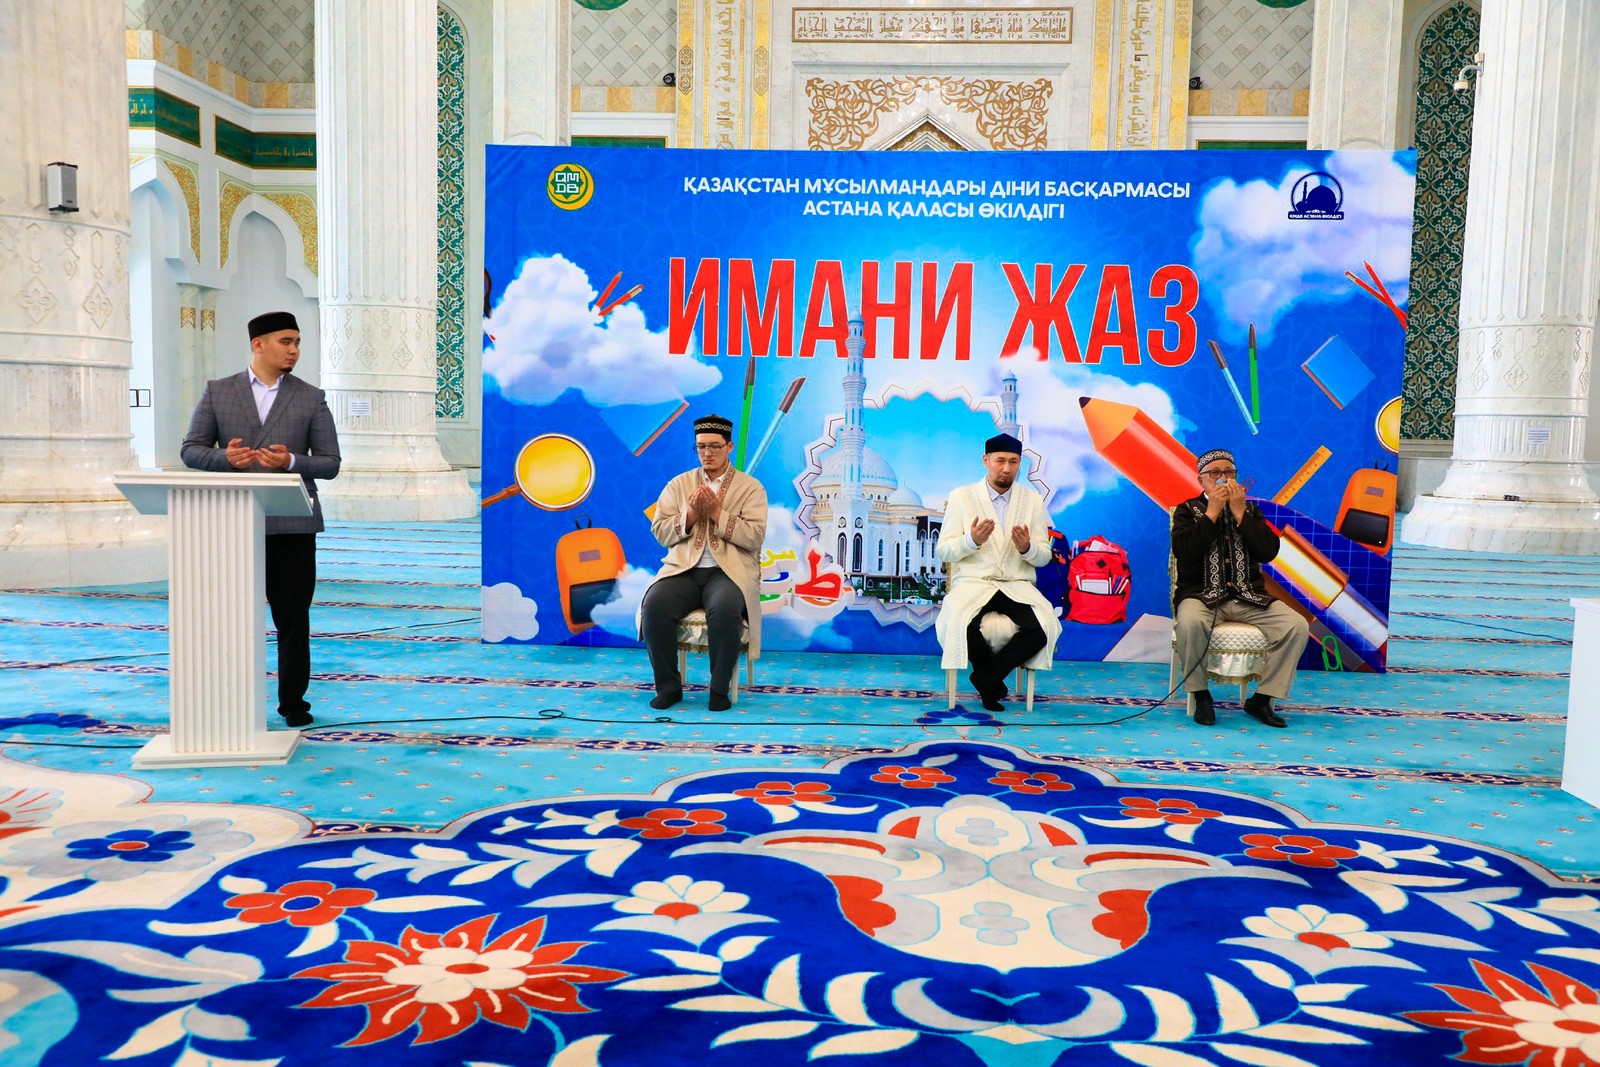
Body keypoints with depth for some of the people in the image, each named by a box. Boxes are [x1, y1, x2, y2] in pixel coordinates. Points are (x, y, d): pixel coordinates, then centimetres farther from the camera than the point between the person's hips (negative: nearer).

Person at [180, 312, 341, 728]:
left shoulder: (312, 398, 7)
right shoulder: (217, 392, 9)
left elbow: (330, 463, 3)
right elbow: (191, 450, 7)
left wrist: (292, 461, -16)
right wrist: (225, 457, -14)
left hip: (291, 524, -1)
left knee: (293, 618, 3)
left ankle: (293, 702, 14)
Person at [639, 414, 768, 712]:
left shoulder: (750, 487, 7)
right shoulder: (678, 484, 16)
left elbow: (755, 537, -5)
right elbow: (660, 531, 8)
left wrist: (716, 513, -12)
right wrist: (691, 513, -9)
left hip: (729, 572, -2)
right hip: (684, 570, 3)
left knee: (725, 609, -36)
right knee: (654, 605, -28)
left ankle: (720, 688, -16)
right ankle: (668, 686, -11)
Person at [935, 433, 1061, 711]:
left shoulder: (1033, 500, 9)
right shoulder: (961, 496, 4)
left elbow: (1044, 556, 8)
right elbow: (944, 551, 0)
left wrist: (1027, 548, -16)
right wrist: (972, 540, -20)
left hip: (1018, 585, 2)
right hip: (973, 582, -2)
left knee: (1045, 627, -28)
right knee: (959, 624, -34)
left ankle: (986, 677, -5)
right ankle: (994, 679, -3)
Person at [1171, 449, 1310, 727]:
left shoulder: (1250, 511, 15)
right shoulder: (1187, 511, 7)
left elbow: (1269, 552, -1)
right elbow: (1183, 552, -13)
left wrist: (1239, 512, -5)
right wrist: (1212, 512, -10)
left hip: (1248, 598, 4)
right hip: (1202, 596, -3)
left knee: (1297, 625, -20)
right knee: (1189, 622, -38)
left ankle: (1261, 698, -8)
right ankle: (1200, 694, -16)